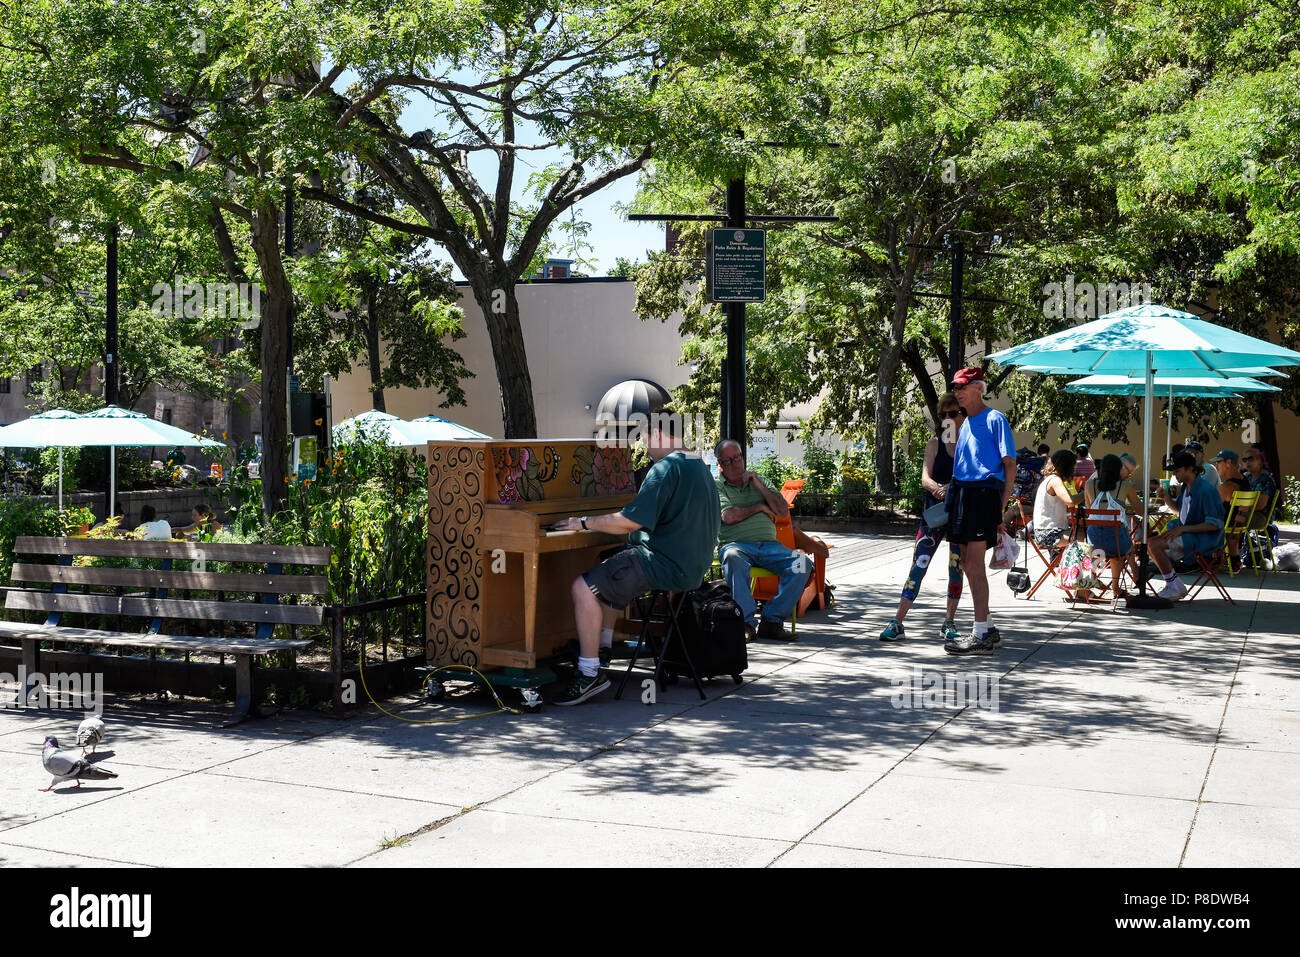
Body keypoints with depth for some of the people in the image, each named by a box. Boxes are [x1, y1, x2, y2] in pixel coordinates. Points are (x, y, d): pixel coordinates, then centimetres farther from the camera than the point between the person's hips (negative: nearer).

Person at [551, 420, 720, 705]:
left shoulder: (666, 468, -16)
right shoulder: (699, 466, 15)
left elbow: (630, 522, -22)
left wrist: (584, 522, -9)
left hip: (666, 565, -11)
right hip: (693, 563, 11)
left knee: (583, 588, -14)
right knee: (607, 577, 29)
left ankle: (589, 674, -15)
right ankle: (602, 648, 31)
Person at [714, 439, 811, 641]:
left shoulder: (759, 481, 24)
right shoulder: (717, 487, 12)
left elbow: (784, 511, 12)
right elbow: (728, 516, -7)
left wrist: (758, 485, 5)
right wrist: (760, 507, 5)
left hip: (769, 545, 4)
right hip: (736, 544, -4)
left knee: (803, 563, -24)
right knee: (733, 558, -41)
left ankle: (772, 620, -24)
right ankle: (747, 622, -41)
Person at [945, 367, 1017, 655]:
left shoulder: (995, 419, -3)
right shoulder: (965, 424, 21)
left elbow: (1009, 464, -7)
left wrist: (1002, 507, -12)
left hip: (984, 490, -9)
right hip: (962, 491, 9)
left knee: (974, 564, -13)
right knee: (968, 564, 10)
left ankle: (981, 636, -12)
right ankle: (987, 630, 19)